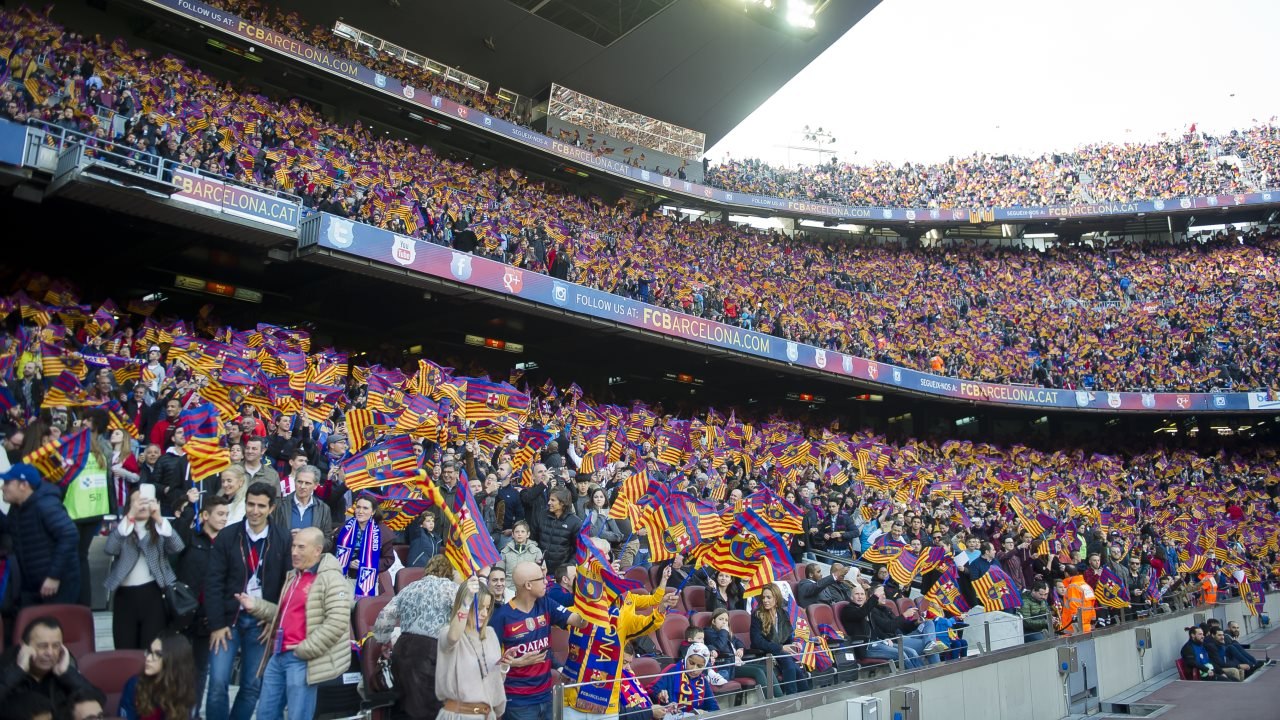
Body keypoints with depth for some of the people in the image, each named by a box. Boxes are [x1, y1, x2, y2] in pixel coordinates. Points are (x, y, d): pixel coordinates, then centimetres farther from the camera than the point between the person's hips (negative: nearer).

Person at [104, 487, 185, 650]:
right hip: (125, 596, 1)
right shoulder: (121, 528, 9)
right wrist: (130, 516, -23)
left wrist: (159, 518, -22)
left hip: (153, 595, -1)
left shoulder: (159, 529, 10)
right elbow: (110, 549, -13)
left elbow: (177, 547, -11)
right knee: (125, 651, 0)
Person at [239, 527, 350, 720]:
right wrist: (256, 606, 13)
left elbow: (337, 622, -20)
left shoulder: (331, 578, -12)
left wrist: (304, 650, -18)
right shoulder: (293, 576, 18)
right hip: (279, 655, 9)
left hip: (302, 660, -9)